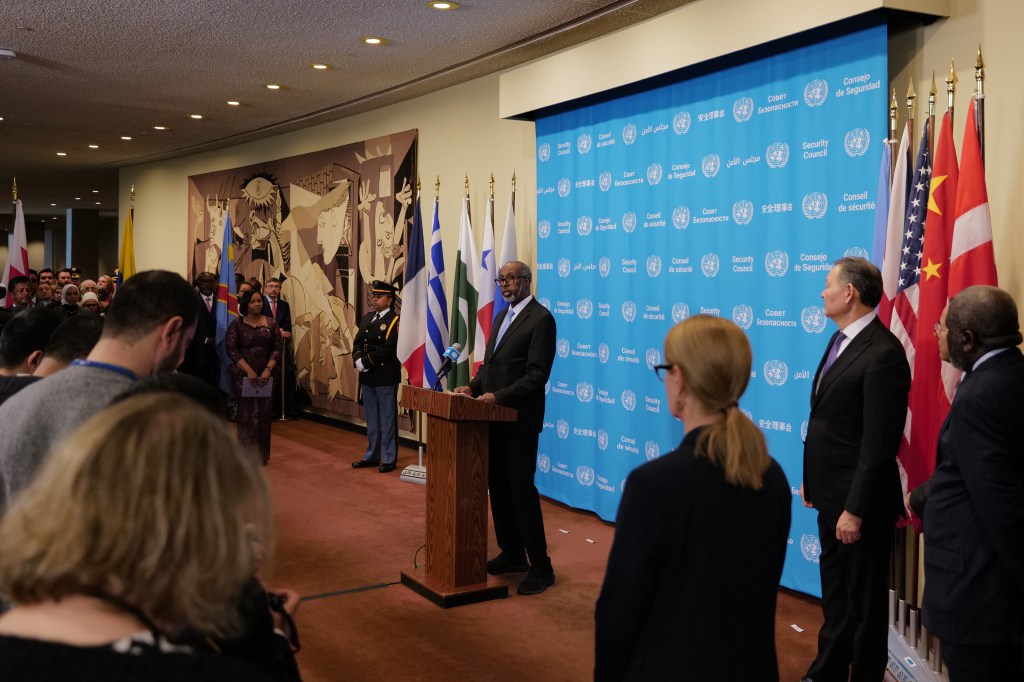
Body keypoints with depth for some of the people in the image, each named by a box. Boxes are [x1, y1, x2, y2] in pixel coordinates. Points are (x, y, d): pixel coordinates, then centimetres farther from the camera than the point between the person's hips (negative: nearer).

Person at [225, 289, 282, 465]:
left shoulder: (271, 323, 6)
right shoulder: (237, 323, 0)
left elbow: (277, 348, 4)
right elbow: (231, 349, -6)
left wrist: (268, 369, -11)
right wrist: (249, 371, -13)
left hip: (265, 375, 2)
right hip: (242, 375, -2)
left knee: (264, 414, 2)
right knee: (246, 414, -2)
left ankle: (262, 454, 12)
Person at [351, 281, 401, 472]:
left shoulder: (395, 320, -10)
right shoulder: (367, 318, 14)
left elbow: (388, 348, -19)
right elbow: (357, 342, 11)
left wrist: (366, 362, -18)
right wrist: (358, 359, -8)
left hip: (386, 376, -7)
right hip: (367, 376, 7)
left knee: (387, 418, 0)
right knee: (371, 418, 15)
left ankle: (389, 459, 8)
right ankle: (372, 455, 25)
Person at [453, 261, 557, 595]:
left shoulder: (541, 319, -12)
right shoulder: (502, 316, 16)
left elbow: (537, 375, -18)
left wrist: (499, 396, -23)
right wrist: (473, 386, 2)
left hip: (519, 420, -9)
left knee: (522, 490, -6)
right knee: (498, 487, 14)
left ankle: (540, 567, 4)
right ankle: (512, 553, 27)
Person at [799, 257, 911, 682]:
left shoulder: (882, 354, -22)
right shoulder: (841, 339, 8)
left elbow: (879, 444, -23)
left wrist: (856, 509, -21)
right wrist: (811, 478, 15)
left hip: (858, 499, -9)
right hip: (831, 491, 9)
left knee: (864, 599, 9)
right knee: (835, 590, 23)